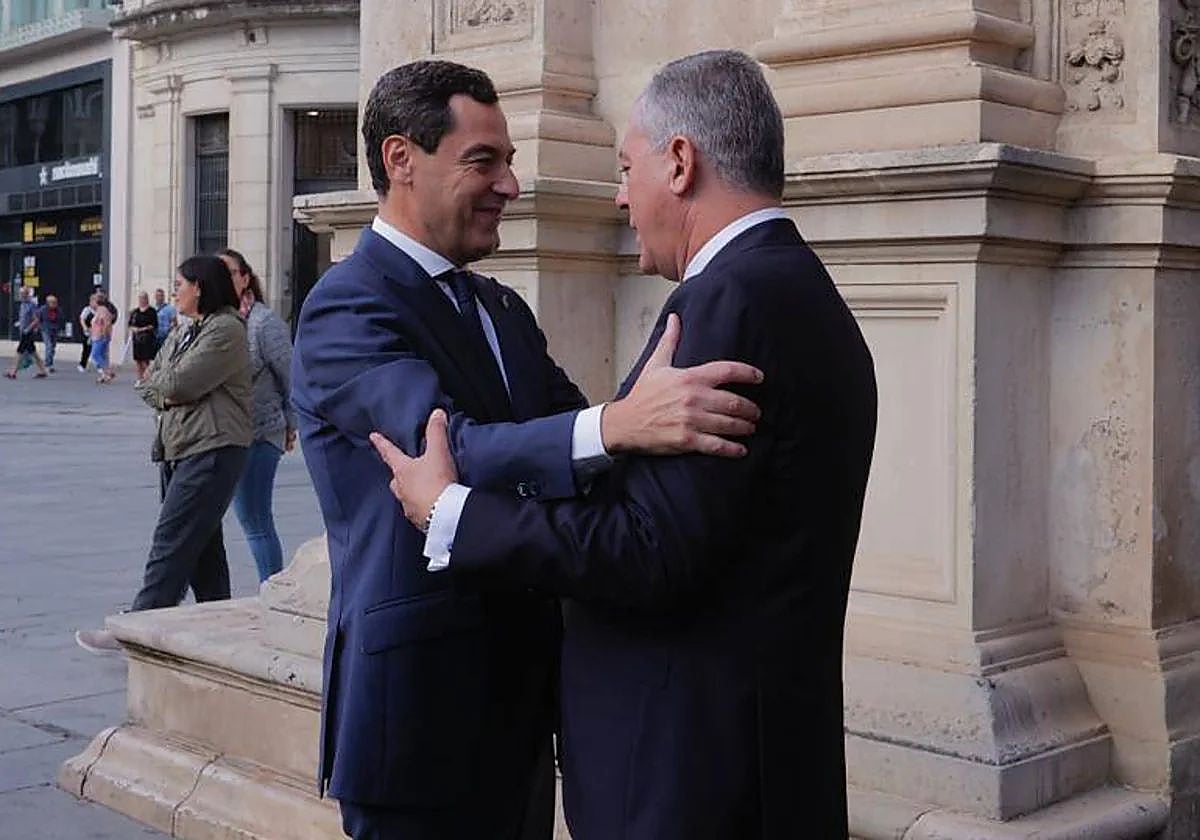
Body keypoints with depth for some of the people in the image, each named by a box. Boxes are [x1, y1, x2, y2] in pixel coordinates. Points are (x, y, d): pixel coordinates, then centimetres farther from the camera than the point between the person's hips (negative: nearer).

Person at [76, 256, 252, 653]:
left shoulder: (226, 329, -10)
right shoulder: (180, 335, 20)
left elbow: (180, 383, -16)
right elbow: (147, 386, 14)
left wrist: (156, 382, 4)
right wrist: (165, 393, -6)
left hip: (212, 450, -10)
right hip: (177, 448, 10)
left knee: (172, 541, -9)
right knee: (203, 544, 12)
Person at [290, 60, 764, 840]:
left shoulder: (504, 310, 13)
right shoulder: (347, 308, -14)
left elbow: (567, 431, 5)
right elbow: (453, 447, -30)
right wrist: (618, 424, -46)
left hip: (521, 700, 8)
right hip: (420, 709, -8)